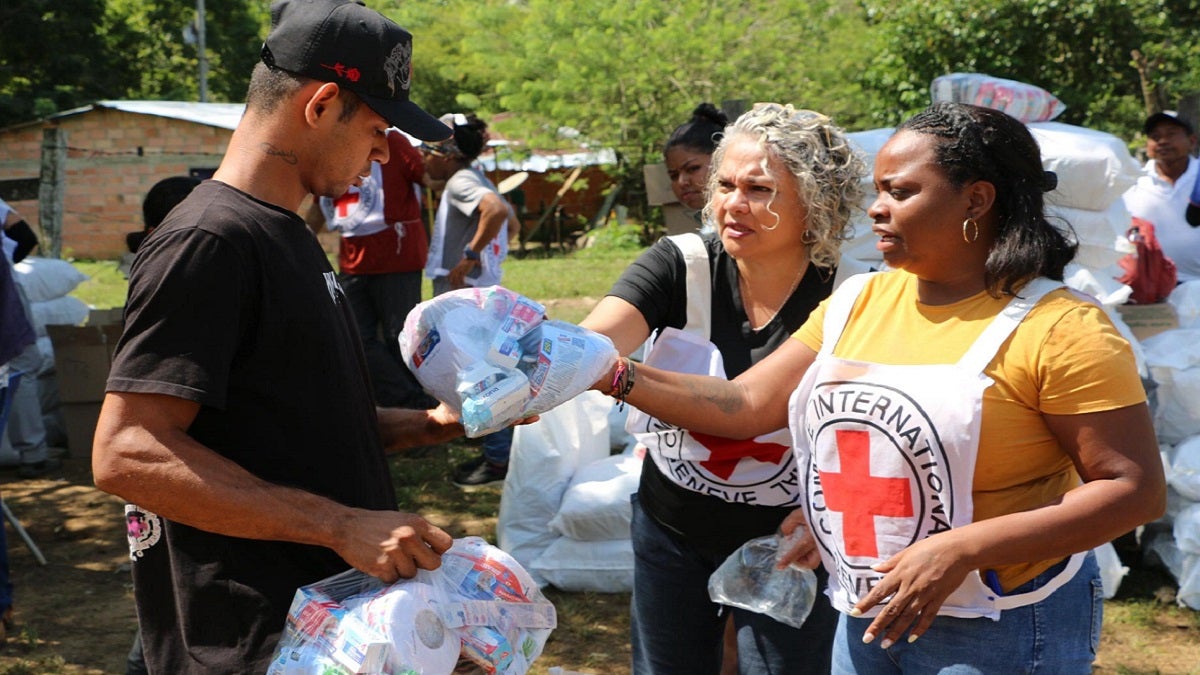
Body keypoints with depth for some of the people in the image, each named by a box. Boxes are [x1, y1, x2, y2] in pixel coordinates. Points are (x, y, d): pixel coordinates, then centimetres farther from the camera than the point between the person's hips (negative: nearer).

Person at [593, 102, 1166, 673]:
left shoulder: (1056, 329, -15)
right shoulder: (856, 303, 4)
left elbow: (1137, 490, -18)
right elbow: (745, 406, 4)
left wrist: (963, 548, -26)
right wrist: (614, 376, -7)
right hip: (866, 619, 6)